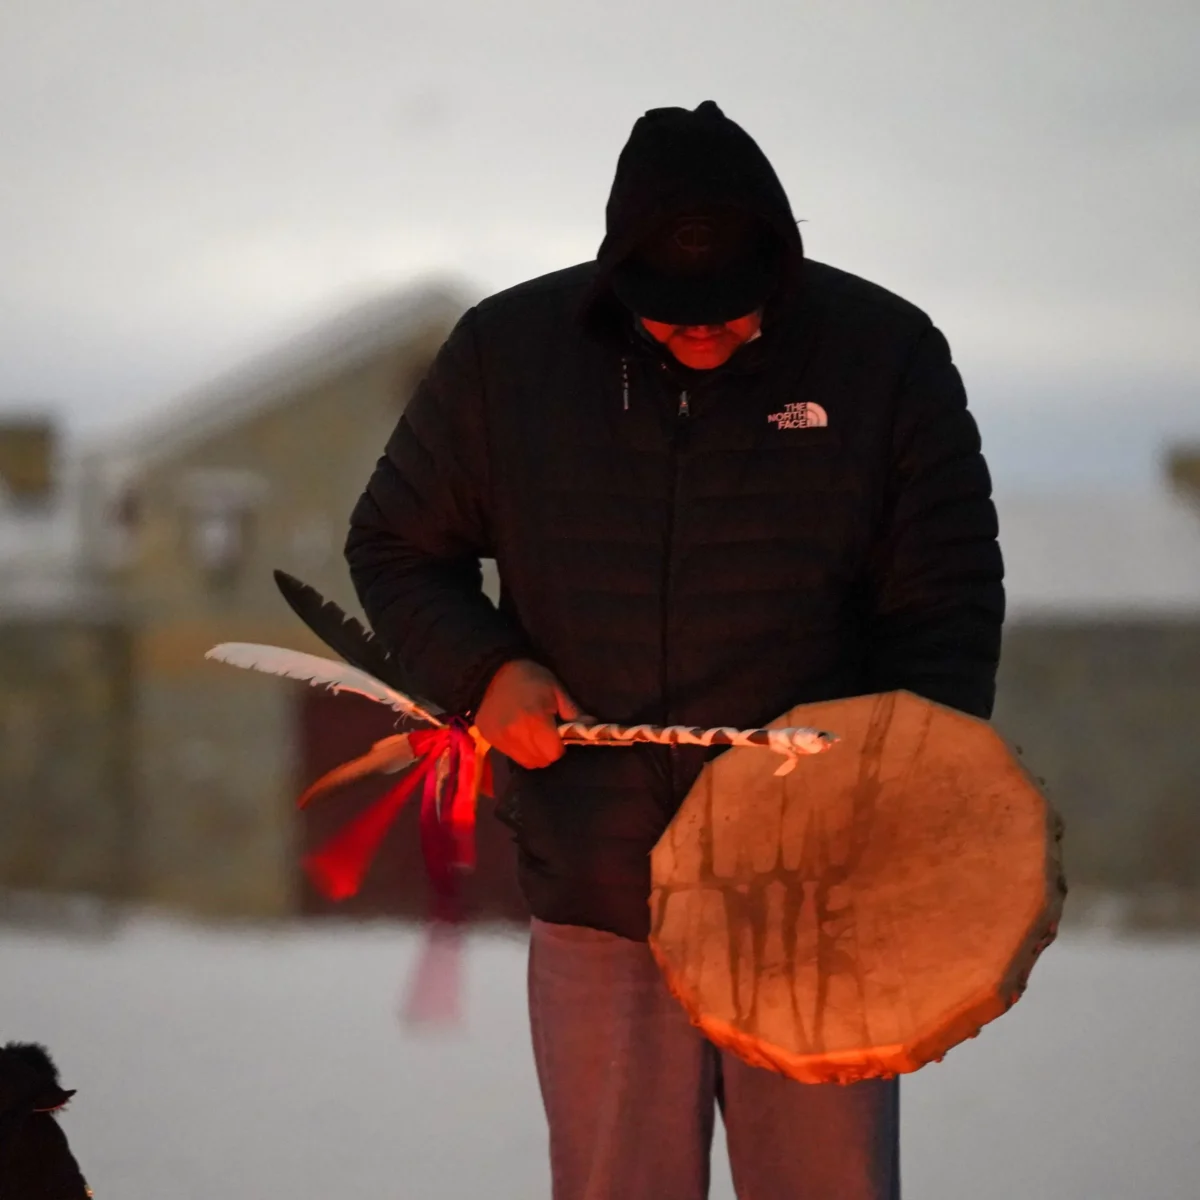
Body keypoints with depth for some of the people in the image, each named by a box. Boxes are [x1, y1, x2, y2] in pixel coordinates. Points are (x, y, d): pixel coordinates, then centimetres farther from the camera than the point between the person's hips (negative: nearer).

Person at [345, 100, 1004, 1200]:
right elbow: (395, 546, 14)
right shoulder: (507, 354, 1)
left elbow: (949, 605, 1)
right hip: (598, 893, 1)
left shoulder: (886, 356, -2)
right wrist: (482, 668, -5)